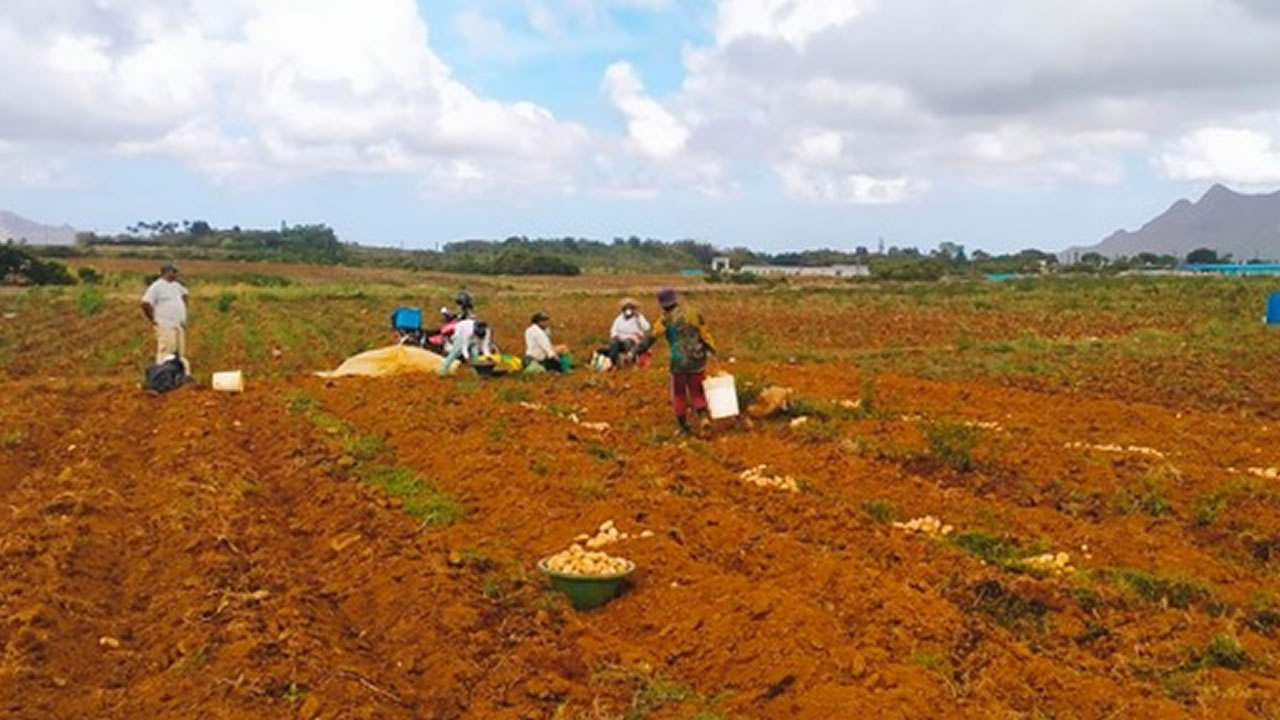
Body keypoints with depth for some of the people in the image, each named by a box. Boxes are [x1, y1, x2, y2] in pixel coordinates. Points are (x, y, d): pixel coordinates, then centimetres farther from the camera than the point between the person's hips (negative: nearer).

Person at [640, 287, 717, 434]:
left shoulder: (666, 319, -8)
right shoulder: (693, 314, 4)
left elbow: (651, 338, -15)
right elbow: (705, 335, 8)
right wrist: (712, 350, 19)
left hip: (679, 362, -3)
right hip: (697, 361, 3)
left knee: (679, 394, 16)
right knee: (697, 392, 17)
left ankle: (684, 426, 17)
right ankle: (704, 416, -7)